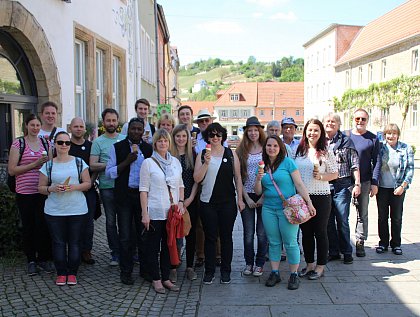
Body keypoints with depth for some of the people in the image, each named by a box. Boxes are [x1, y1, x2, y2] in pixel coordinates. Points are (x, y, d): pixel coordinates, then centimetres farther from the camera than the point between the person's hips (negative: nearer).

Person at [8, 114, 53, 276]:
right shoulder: (18, 143, -1)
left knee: (44, 225, 2)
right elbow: (11, 170, -7)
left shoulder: (45, 143, 10)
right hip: (25, 192, -2)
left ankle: (44, 259, 16)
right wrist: (35, 164, -13)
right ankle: (31, 260, 19)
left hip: (43, 191, 2)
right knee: (28, 226, 7)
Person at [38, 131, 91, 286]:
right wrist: (52, 189, -14)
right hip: (54, 211, 0)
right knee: (58, 242, 4)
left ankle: (72, 273, 16)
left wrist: (74, 187, -15)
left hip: (77, 210, 0)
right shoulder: (48, 165, 5)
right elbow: (41, 187, 6)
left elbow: (87, 183, 4)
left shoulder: (79, 162, 4)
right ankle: (61, 273, 16)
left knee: (74, 242, 5)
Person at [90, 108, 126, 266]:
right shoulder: (98, 142, 2)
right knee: (111, 221, 7)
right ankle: (115, 253, 17)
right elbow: (92, 166, -6)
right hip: (107, 187, -1)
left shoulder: (125, 139, 9)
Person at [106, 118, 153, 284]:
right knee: (125, 236, 4)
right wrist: (127, 161, -15)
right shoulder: (117, 147, 0)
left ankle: (145, 269, 23)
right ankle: (126, 272, 16)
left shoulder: (148, 148, 8)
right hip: (125, 196, -2)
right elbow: (109, 172, -4)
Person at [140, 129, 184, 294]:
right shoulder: (148, 162, -4)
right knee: (153, 246, 4)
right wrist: (144, 213, -11)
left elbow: (180, 185, 17)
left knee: (169, 245, 11)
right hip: (155, 212, -4)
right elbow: (144, 190, -6)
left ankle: (166, 278, 21)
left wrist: (181, 201, 1)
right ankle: (156, 279, 15)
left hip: (172, 212, 4)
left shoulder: (175, 161, 10)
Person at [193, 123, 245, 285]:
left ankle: (226, 271, 17)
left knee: (226, 237, 6)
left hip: (228, 202, 0)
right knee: (210, 237, 5)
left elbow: (237, 177, 6)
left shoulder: (231, 154, 4)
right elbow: (197, 179, -3)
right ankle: (209, 271, 15)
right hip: (208, 202, 0)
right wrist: (206, 163, -16)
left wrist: (240, 198, 1)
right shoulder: (202, 155, 4)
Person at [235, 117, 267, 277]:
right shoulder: (241, 151, 4)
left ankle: (259, 264, 18)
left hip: (264, 196, -1)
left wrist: (264, 197, -8)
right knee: (248, 233, 6)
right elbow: (238, 177, 2)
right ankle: (249, 262, 21)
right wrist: (246, 198, -6)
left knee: (262, 232, 3)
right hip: (247, 196, 1)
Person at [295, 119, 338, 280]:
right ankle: (309, 264, 26)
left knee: (320, 232, 5)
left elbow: (334, 174, 0)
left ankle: (320, 266, 18)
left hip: (321, 197, -4)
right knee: (306, 232, 12)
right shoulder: (299, 151, 7)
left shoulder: (326, 152, -3)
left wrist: (320, 176, -18)